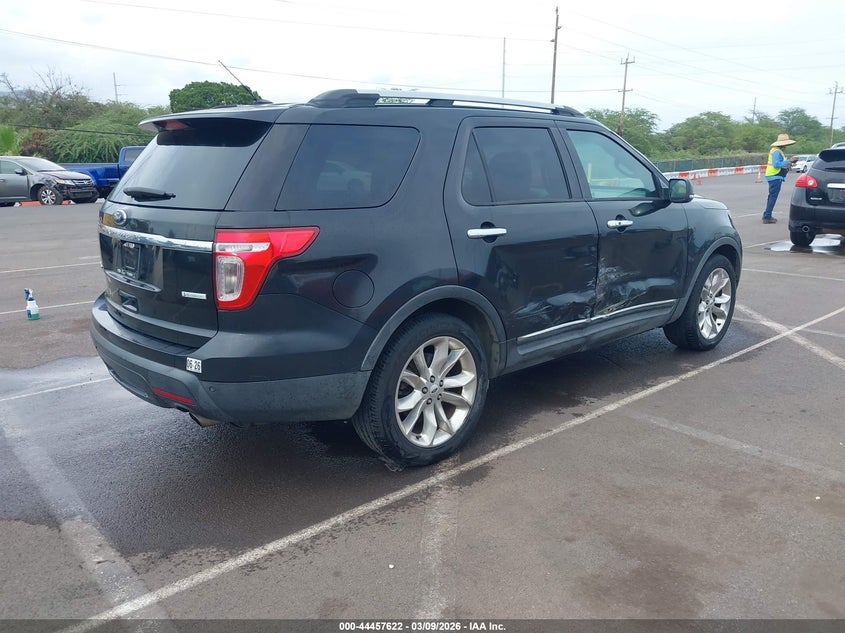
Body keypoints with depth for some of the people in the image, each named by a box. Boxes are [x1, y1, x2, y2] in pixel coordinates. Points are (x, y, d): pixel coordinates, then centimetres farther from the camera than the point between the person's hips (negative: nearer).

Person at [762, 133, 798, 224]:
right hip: (775, 177, -11)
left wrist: (789, 161, 10)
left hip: (773, 177, 11)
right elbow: (776, 164, -25)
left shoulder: (776, 151, 16)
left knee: (772, 196, 16)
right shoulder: (777, 152, -17)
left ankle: (767, 216, 22)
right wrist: (789, 161, -21)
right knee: (773, 197, -9)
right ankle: (767, 217, -10)